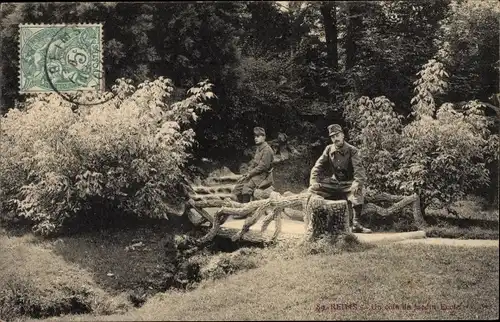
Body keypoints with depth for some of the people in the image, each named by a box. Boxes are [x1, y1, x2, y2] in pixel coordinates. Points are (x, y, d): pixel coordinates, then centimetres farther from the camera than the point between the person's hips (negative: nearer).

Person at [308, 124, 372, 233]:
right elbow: (318, 167, 2)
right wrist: (314, 181, -15)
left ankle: (355, 222, -29)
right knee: (313, 189, -16)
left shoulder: (352, 151, -8)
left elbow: (359, 169, -20)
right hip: (334, 184, 4)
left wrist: (357, 182, -39)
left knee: (357, 191, -35)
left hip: (348, 185, -3)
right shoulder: (329, 150, 3)